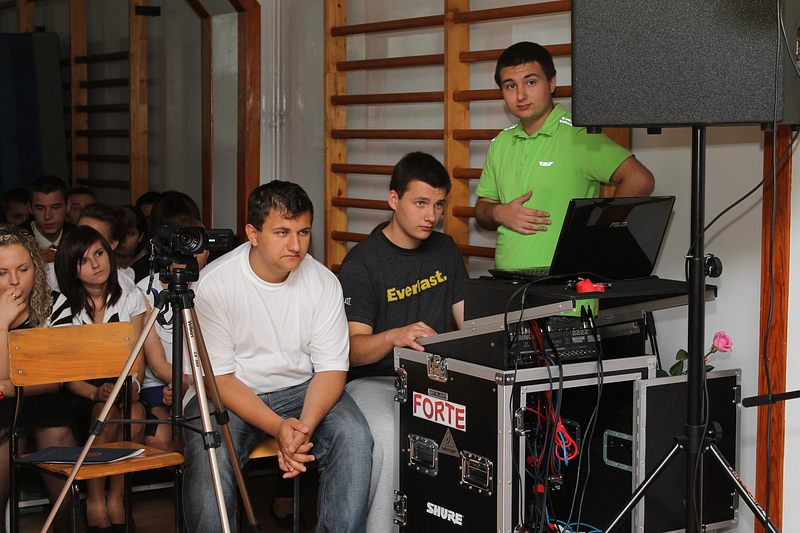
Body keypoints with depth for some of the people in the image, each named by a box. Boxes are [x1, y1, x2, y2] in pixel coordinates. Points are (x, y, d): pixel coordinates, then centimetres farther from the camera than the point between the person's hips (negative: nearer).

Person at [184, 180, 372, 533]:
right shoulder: (214, 283, -14)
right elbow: (219, 377, -14)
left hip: (302, 389, 3)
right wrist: (277, 427, -27)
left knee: (354, 438, -25)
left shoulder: (323, 282, -6)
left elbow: (331, 368, -5)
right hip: (232, 396, -2)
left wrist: (304, 426, -25)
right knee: (208, 453, -32)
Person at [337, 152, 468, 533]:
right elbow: (353, 350, -13)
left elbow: (470, 322, 15)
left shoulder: (445, 250, 12)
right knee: (390, 437, -37)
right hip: (375, 380, -5)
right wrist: (394, 336, -34)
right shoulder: (362, 263, -7)